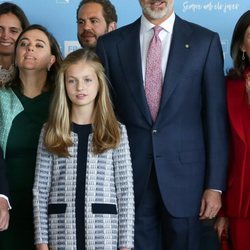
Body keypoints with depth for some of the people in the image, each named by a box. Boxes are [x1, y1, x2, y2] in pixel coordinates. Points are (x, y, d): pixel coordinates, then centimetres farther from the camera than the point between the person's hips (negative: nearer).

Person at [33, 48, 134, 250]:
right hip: (62, 231, 1)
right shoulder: (50, 132, 4)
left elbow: (126, 191, 0)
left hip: (105, 232, 0)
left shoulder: (116, 132, 2)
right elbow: (40, 190, 2)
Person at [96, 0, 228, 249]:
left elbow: (216, 116, 0)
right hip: (130, 176, 1)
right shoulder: (110, 43, 5)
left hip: (183, 172, -1)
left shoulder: (205, 41, 1)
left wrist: (215, 184, -3)